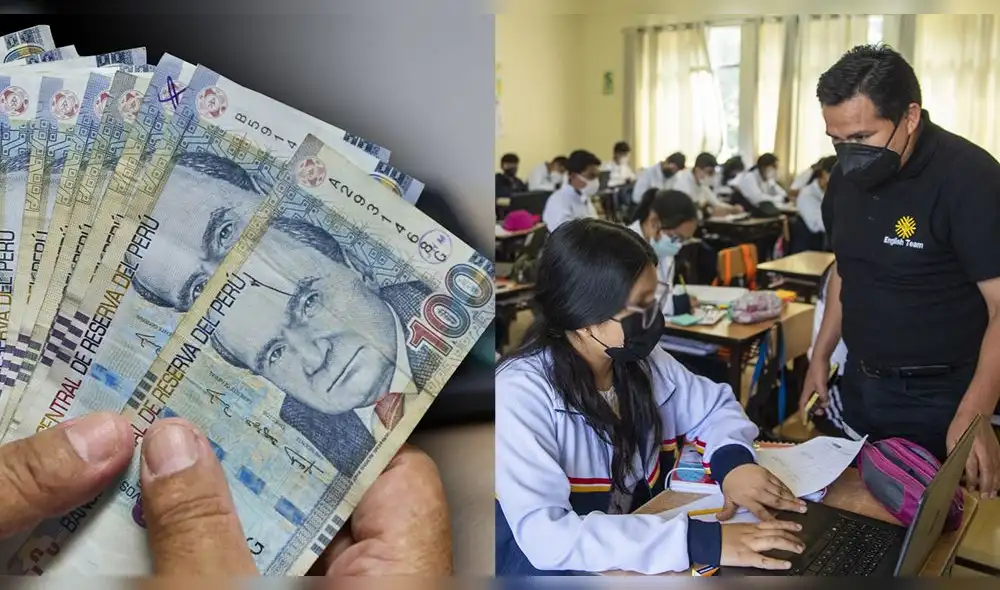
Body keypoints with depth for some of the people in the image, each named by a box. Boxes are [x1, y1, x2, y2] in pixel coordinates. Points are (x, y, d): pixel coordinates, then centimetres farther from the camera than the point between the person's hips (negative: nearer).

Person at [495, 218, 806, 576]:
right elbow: (543, 536, -34)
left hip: (638, 552, 5)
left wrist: (734, 459, -12)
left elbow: (716, 405, 10)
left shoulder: (643, 361, -7)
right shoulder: (521, 393, -24)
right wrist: (698, 541, -37)